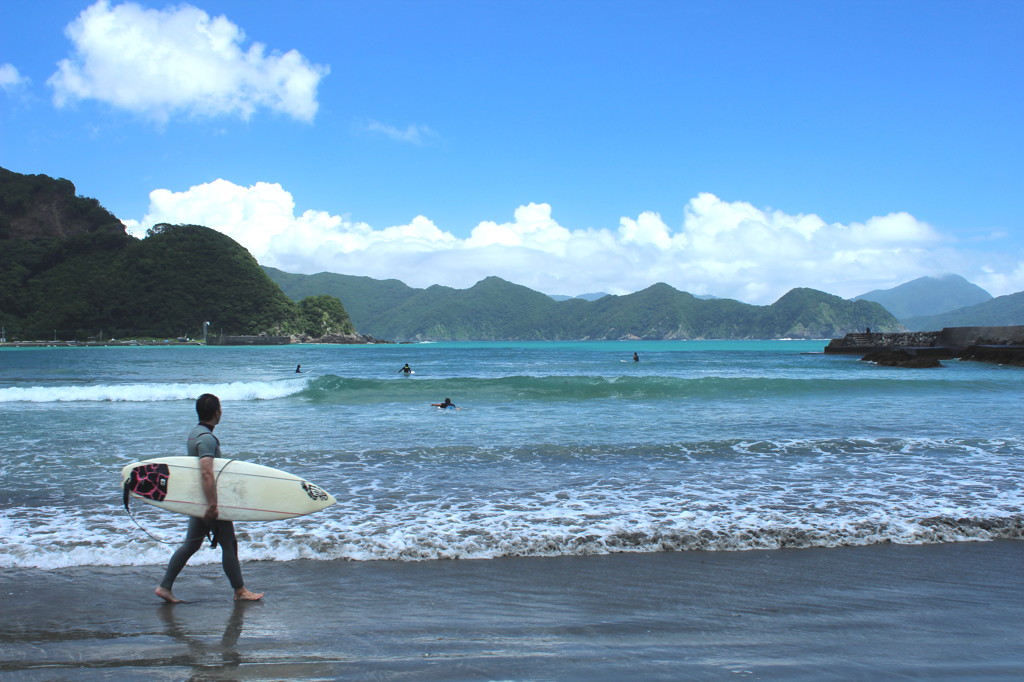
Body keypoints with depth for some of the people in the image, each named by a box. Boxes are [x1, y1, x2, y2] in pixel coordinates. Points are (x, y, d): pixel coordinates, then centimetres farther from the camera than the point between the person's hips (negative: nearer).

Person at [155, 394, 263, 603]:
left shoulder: (194, 433, 11)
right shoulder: (207, 438, -20)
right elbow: (206, 473, -29)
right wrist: (212, 504, -30)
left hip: (198, 501, 9)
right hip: (208, 499, -9)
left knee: (191, 544, 13)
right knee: (228, 544, 1)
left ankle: (165, 587, 13)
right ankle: (240, 591, 9)